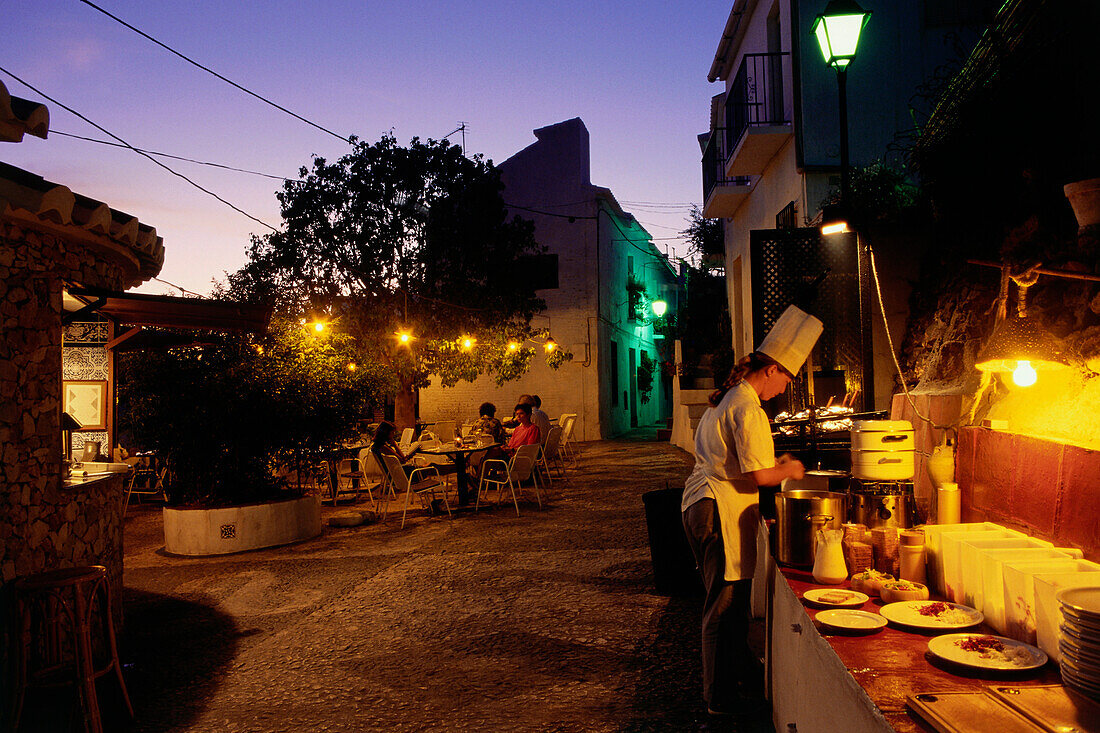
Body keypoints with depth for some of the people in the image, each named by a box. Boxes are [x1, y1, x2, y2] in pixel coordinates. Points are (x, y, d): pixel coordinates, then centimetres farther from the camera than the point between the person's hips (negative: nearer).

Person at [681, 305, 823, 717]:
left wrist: (775, 466, 21)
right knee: (725, 605, 1)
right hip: (721, 512, -10)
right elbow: (757, 476, -20)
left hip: (699, 504, 10)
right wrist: (788, 471, -1)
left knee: (725, 602, 20)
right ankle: (722, 698, 13)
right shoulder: (747, 408, -17)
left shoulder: (726, 398, 15)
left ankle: (742, 676, 35)